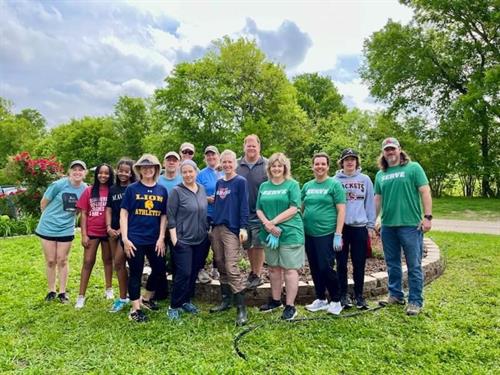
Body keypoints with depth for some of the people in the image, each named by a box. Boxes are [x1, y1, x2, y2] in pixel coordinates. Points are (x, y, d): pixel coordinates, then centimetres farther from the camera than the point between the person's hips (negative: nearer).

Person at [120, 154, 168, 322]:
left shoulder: (162, 190, 6)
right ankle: (135, 309, 20)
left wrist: (161, 237, -1)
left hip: (155, 239, 4)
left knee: (160, 270, 10)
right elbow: (123, 214, -3)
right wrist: (125, 238, -10)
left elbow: (164, 215, 7)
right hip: (135, 239, -3)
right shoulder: (132, 188, -2)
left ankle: (146, 298, 36)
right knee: (136, 273, 5)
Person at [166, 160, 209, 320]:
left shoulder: (202, 189, 6)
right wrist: (174, 239, -15)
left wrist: (208, 231, 13)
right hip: (183, 240, -5)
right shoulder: (177, 191, -9)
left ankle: (187, 301, 30)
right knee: (183, 274, -5)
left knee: (194, 272, 13)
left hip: (201, 240, 6)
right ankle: (174, 306, 10)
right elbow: (170, 217, -10)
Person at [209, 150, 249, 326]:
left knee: (232, 268, -11)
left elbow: (244, 206, -8)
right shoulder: (219, 183, 15)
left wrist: (243, 227, -15)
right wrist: (212, 224, 18)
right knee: (221, 266, 11)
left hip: (232, 229, -7)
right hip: (216, 228, 7)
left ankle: (242, 308, -5)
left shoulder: (240, 181, -3)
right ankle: (226, 300, 25)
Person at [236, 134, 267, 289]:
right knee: (248, 245, 16)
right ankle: (252, 270, 35)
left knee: (258, 245, 4)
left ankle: (258, 275, 19)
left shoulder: (267, 165, -6)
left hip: (259, 214, -3)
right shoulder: (237, 165, 3)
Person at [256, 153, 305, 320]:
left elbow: (293, 209, -12)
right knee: (274, 268, 15)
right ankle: (276, 300, 30)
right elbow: (259, 209, 7)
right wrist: (267, 224, -11)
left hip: (290, 233, -5)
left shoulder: (292, 184, -3)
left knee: (290, 269, 0)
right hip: (269, 233, 5)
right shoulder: (264, 186, 11)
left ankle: (290, 306, 10)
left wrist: (274, 222, -15)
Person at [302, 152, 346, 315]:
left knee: (326, 268, -4)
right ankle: (321, 299, 28)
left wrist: (338, 235, -14)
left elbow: (341, 210, -8)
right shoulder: (307, 186, 10)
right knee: (315, 269, 12)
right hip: (309, 234, 5)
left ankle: (336, 301, 16)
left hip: (327, 234, -5)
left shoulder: (334, 184, -4)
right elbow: (301, 208, 16)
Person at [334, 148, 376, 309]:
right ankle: (343, 295, 20)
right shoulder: (335, 180, 2)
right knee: (341, 263, 7)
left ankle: (359, 295, 21)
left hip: (360, 226, 1)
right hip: (340, 226, -1)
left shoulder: (365, 179, 5)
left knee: (359, 264, 7)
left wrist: (371, 225, 3)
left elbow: (370, 203, 6)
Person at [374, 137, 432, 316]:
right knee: (392, 264, 14)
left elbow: (425, 192, -7)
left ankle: (415, 301, 14)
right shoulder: (380, 174, 12)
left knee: (414, 265, 3)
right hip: (387, 226, 5)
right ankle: (395, 295, 28)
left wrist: (427, 216, -14)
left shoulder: (413, 168, -2)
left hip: (410, 225, -5)